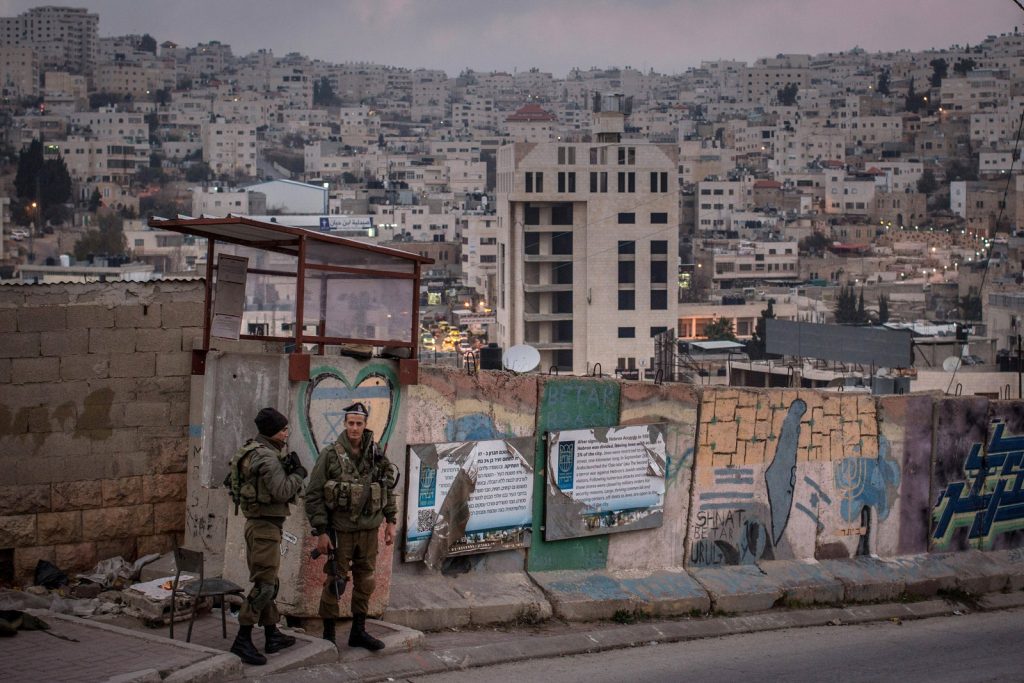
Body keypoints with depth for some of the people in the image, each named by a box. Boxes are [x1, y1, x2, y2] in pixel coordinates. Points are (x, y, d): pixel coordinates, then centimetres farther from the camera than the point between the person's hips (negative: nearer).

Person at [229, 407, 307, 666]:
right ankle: (242, 639, -9)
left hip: (259, 524, 11)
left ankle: (272, 635, 24)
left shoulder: (256, 451, 13)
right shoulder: (267, 457, -18)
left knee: (268, 582, 16)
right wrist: (298, 474, -9)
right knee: (264, 585, -10)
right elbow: (282, 491, -24)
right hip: (265, 525, -11)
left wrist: (289, 468, -1)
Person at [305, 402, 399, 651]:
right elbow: (313, 495, -8)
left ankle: (358, 631, 22)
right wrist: (320, 532, -11)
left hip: (369, 529, 4)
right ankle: (328, 635, 12)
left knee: (365, 582, 10)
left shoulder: (376, 455, 3)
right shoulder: (330, 455, -9)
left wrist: (391, 521, 9)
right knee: (335, 583, 1)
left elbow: (389, 488, 15)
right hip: (340, 530, -4)